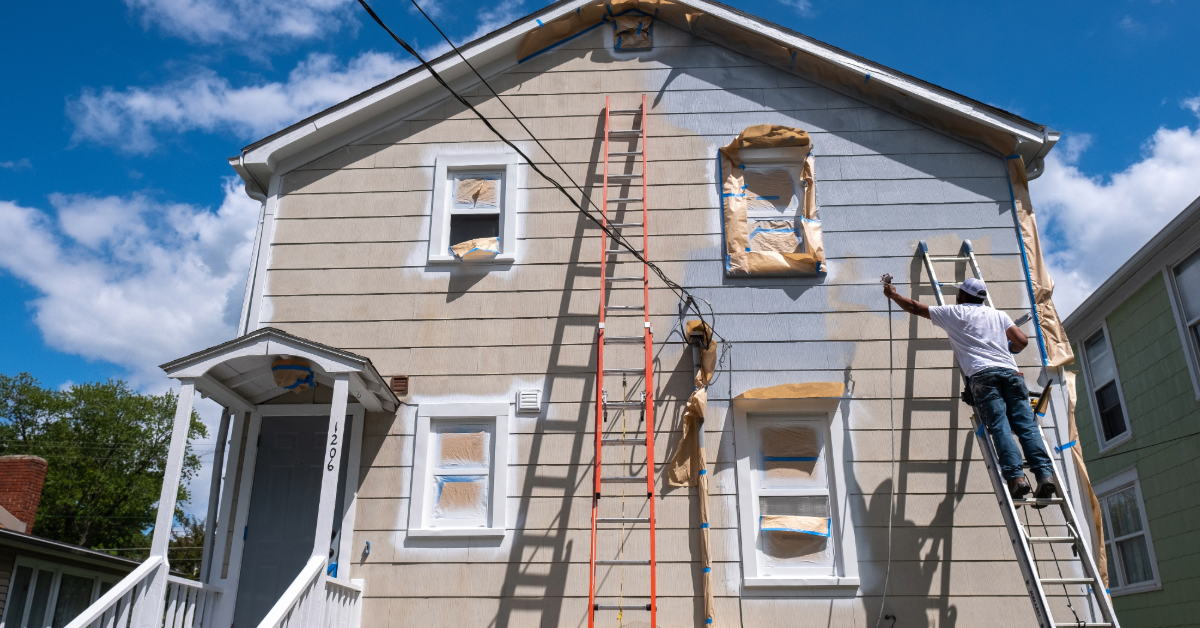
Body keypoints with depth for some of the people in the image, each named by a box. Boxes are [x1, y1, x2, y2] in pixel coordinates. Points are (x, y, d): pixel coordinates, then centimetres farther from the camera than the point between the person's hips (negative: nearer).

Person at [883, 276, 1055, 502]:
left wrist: (892, 294, 40)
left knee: (999, 427, -12)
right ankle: (1045, 475, -19)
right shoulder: (998, 315, 27)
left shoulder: (954, 312, 18)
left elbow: (915, 308, 25)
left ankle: (1016, 477, -26)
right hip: (1010, 372, 3)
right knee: (1026, 425, -5)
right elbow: (1022, 341, 19)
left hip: (982, 375, -3)